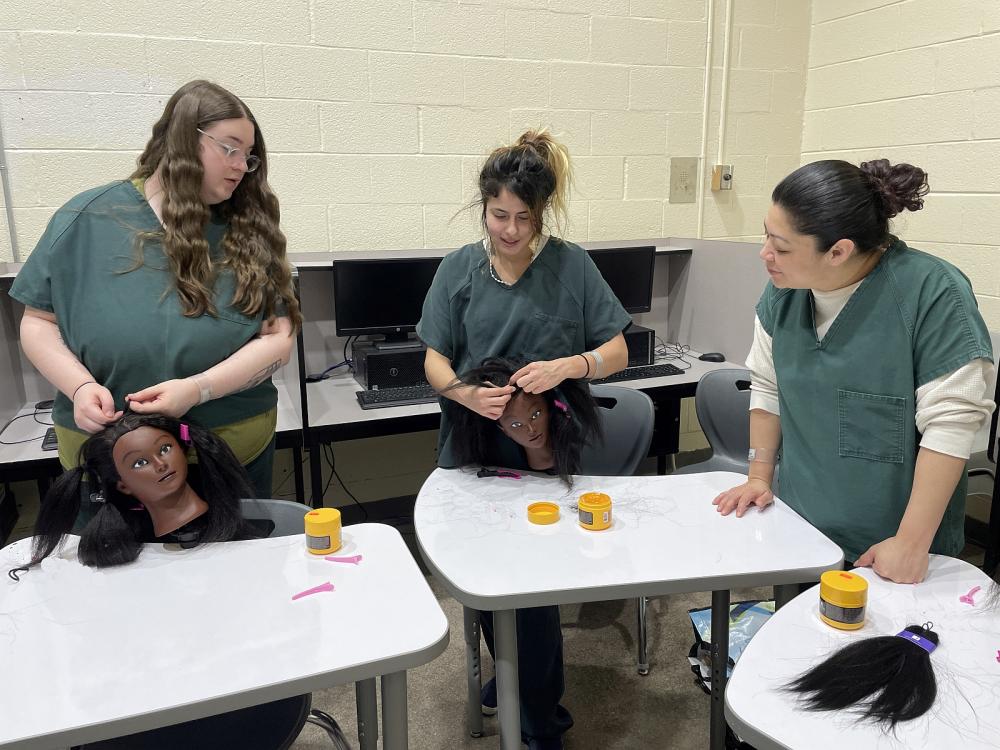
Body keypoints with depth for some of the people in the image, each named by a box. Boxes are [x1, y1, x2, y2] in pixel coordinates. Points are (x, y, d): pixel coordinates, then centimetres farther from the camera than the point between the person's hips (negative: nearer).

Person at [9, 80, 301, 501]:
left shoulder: (247, 231, -3)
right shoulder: (87, 220, -3)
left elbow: (277, 339, -9)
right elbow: (38, 322, 2)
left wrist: (197, 390, -23)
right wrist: (80, 386, -17)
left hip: (235, 452, 1)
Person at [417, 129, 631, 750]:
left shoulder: (572, 265, -5)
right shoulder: (459, 268, 0)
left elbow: (617, 353, -4)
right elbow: (435, 359, 0)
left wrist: (567, 365, -24)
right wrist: (464, 393, -22)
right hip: (472, 449, 3)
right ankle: (510, 672, 47)